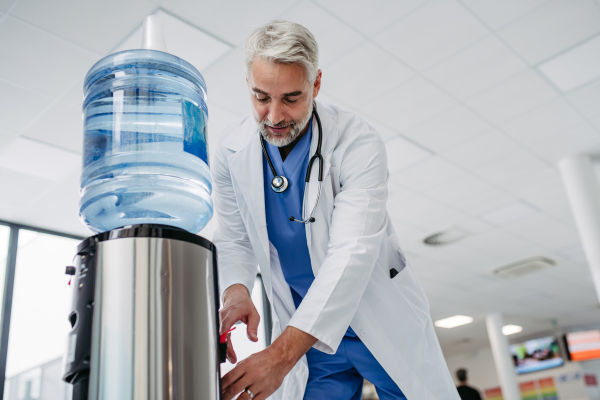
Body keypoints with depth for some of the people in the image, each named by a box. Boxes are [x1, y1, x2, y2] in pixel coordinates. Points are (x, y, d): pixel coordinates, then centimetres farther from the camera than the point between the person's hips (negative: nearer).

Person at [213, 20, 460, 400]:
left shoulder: (359, 143, -22)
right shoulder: (232, 152, -8)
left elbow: (352, 253, -30)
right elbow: (234, 241, 0)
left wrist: (281, 354, -37)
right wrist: (236, 291, -24)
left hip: (384, 323, -2)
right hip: (304, 330, 2)